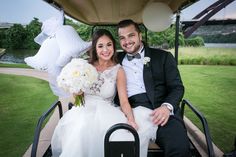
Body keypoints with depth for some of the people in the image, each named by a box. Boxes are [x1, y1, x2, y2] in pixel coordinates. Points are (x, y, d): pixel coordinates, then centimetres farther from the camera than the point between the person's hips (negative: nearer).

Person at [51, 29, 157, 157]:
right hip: (84, 110, 1)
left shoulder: (118, 70, 2)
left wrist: (131, 119, -24)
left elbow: (124, 101, -5)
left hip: (106, 111, 0)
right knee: (79, 130, -34)